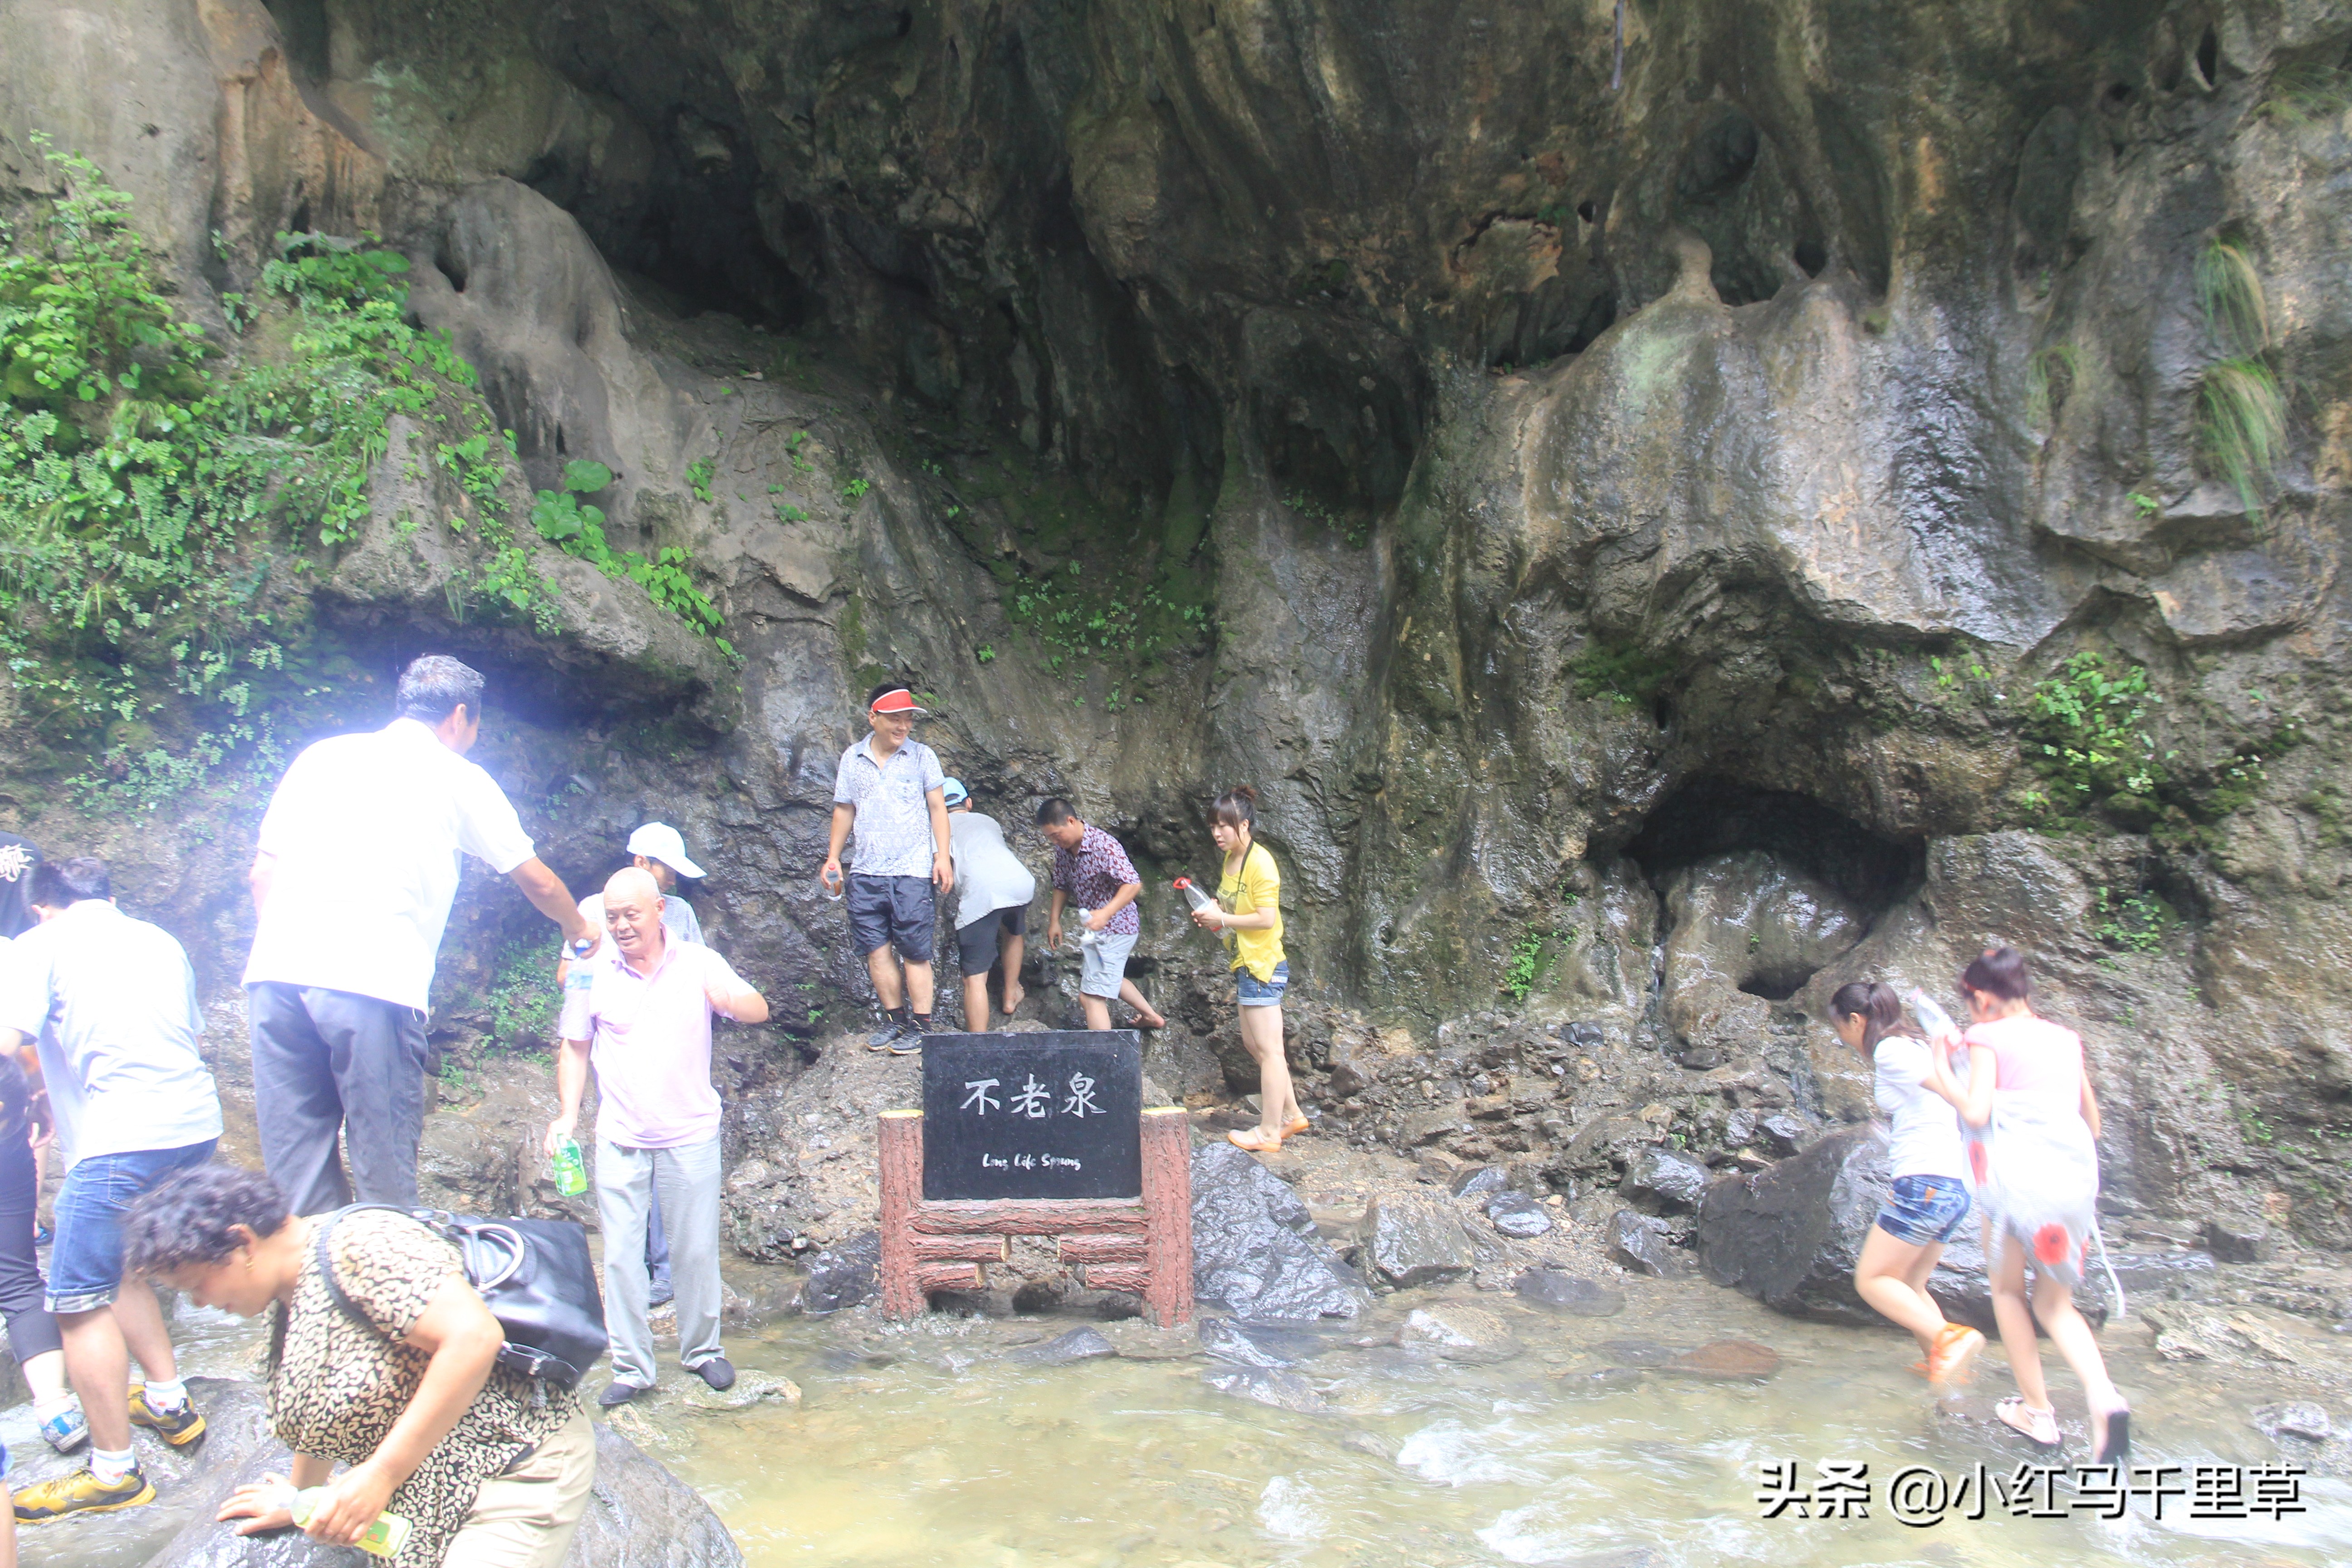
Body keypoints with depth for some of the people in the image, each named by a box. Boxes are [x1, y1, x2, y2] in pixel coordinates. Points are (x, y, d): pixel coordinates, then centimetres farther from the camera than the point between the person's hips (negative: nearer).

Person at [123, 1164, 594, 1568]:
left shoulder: (358, 1245, -19)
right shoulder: (287, 1303, 10)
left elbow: (475, 1335, -29)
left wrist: (380, 1474, -24)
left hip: (518, 1468, -9)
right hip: (433, 1499, 9)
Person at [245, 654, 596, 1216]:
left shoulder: (320, 755, 23)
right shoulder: (457, 778, 12)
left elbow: (263, 872, 21)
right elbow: (536, 880, 21)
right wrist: (579, 930, 39)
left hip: (274, 968, 5)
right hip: (371, 979, -4)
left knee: (295, 1171, 9)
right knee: (385, 1176, 2)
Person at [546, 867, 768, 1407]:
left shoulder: (698, 962, -2)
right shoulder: (592, 972, -1)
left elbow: (759, 1011, -7)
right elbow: (575, 1048, 8)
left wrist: (729, 1000, -29)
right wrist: (567, 1114, -1)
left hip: (691, 1135, 0)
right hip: (619, 1140, 1)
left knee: (696, 1250, 8)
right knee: (621, 1256, 3)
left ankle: (702, 1350, 26)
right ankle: (631, 1368, 15)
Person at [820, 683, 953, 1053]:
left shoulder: (921, 756, 1)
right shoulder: (852, 760, 9)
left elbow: (938, 808, 3)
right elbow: (844, 811, 16)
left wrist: (943, 855, -6)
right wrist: (833, 857, 10)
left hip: (913, 872, -3)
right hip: (866, 873, 3)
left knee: (915, 952, -2)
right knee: (876, 950, 6)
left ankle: (921, 1026, 8)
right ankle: (895, 1019, 19)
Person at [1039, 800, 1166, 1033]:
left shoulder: (1104, 846, -27)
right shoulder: (1063, 849, -2)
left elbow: (1133, 884, -31)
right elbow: (1061, 886, 12)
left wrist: (1106, 913, -40)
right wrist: (1054, 921, 5)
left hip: (1115, 928, -10)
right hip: (1098, 928, 10)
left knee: (1091, 997, -13)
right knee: (1110, 977, 32)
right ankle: (1152, 1017, 48)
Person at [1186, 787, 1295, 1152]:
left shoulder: (1260, 863, -17)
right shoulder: (1231, 858, 11)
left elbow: (1267, 918, -22)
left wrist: (1222, 919, -16)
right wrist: (1213, 914, 4)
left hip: (1263, 964, -10)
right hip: (1246, 964, 10)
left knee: (1268, 1049, -3)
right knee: (1254, 1044, 16)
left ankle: (1269, 1132, 3)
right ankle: (1291, 1115, 26)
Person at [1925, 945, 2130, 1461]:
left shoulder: (1988, 1036, 0)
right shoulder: (2064, 1038, 16)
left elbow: (1976, 1112, -10)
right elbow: (2093, 1122, 20)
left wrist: (1943, 1075, 5)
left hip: (2018, 1171, -5)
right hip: (2077, 1172, 5)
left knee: (2007, 1290, 17)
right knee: (2055, 1304, 16)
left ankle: (2036, 1409, 17)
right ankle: (2102, 1394, -9)